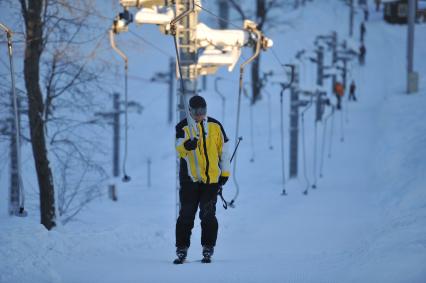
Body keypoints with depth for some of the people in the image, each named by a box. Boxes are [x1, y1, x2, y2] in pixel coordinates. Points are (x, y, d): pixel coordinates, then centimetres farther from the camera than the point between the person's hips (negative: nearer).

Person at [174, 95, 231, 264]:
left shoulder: (215, 126, 9)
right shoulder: (183, 127, 0)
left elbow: (223, 150, 15)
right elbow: (180, 148, -16)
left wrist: (225, 173, 11)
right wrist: (186, 145, -39)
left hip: (212, 179, 2)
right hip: (190, 179, -1)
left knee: (208, 215, -1)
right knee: (186, 215, 0)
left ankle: (208, 249, 7)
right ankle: (181, 249, 7)